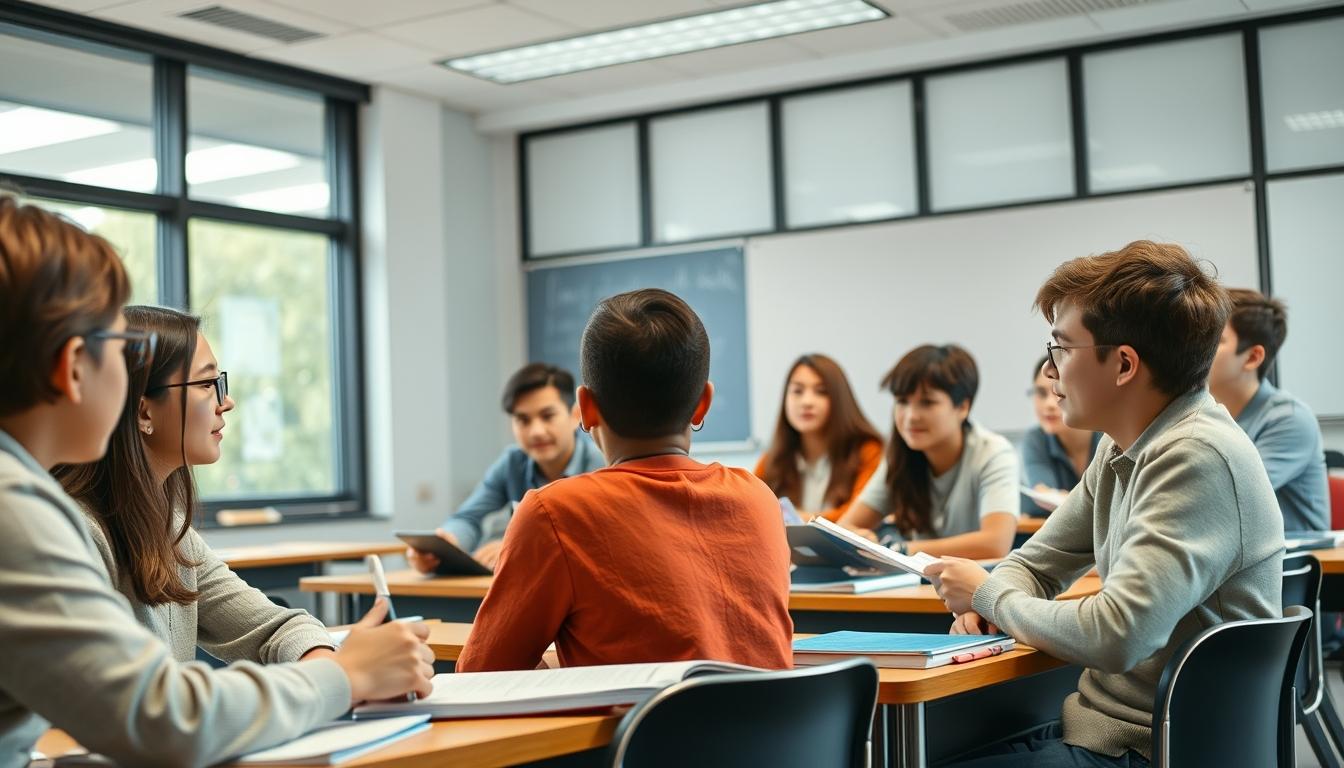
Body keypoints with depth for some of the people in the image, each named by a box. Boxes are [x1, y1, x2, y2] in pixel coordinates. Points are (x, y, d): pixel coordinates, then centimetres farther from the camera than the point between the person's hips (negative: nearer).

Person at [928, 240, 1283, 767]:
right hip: (1104, 722, 8)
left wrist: (989, 595, -12)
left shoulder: (1197, 458, -22)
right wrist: (989, 605, -7)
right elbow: (1034, 563, 17)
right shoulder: (1123, 448, 7)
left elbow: (1115, 637, -30)